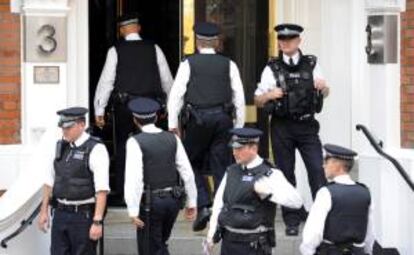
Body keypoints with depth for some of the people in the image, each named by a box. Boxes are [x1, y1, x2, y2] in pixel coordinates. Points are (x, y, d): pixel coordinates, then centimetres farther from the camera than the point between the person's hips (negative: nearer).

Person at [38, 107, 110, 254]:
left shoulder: (95, 150, -12)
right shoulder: (61, 147, 9)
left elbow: (102, 189, -17)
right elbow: (50, 181, 17)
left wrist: (97, 222, -22)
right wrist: (44, 211, 14)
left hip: (83, 216, -6)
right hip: (60, 214, 6)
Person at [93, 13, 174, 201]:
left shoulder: (115, 51, -2)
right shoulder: (153, 49, 4)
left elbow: (106, 81, -4)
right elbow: (167, 80, 9)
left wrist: (99, 110, 0)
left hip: (124, 106, -1)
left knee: (122, 148, 9)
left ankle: (122, 191, 9)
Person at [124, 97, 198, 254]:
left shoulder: (135, 142, -11)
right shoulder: (172, 139, 3)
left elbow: (134, 178, -19)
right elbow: (187, 173, 4)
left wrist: (133, 211, -16)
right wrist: (192, 202, 12)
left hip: (150, 201, -5)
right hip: (173, 199, 5)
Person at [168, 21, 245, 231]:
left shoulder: (188, 64, 2)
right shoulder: (228, 65, 7)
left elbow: (176, 94, -1)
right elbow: (239, 98, 6)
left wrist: (173, 124, 4)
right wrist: (239, 127, 12)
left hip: (197, 119, -2)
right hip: (223, 118, 2)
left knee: (193, 164, 12)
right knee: (221, 167, 5)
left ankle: (203, 206, -4)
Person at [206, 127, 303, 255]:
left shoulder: (270, 174, -9)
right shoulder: (231, 172, 9)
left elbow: (296, 201, -18)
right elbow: (218, 203, 15)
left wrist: (268, 192, -28)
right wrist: (212, 233, 12)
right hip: (229, 241, 6)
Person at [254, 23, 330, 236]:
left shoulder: (311, 64, 8)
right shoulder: (272, 69, 5)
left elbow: (324, 94, 19)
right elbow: (257, 100, 6)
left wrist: (323, 87, -4)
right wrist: (269, 95, -15)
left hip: (307, 125, 0)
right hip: (282, 127, 0)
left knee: (317, 170, -9)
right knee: (286, 173, 4)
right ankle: (292, 220, 11)